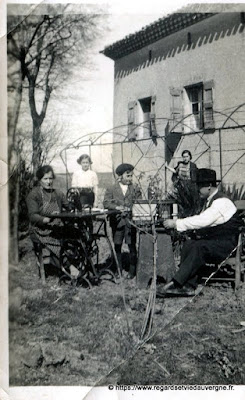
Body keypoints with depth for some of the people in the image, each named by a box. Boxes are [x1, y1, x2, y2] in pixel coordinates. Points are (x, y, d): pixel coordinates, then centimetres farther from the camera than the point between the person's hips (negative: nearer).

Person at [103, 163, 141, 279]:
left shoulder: (135, 189, 10)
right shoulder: (111, 189, 7)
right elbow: (106, 203, -1)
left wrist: (129, 208, -12)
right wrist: (117, 207, -15)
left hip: (131, 220, 0)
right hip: (117, 221, 0)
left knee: (132, 246, 2)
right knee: (117, 246, 5)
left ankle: (132, 270, 14)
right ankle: (118, 270, 18)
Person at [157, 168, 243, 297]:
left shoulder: (221, 202, -19)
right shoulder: (209, 200, 13)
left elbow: (202, 221, -30)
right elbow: (201, 220, 13)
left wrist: (176, 223, -27)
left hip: (227, 244, -9)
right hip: (214, 240, 9)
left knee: (199, 248, -31)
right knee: (188, 244, -12)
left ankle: (176, 283, -30)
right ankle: (188, 286, -18)